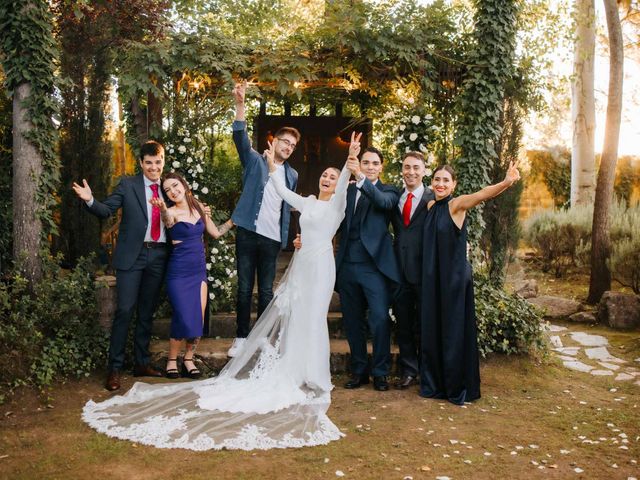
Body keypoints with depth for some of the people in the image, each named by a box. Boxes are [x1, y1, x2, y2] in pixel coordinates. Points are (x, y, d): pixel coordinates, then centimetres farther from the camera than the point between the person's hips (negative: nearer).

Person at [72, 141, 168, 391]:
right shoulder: (128, 184, 1)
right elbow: (106, 210, -4)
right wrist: (90, 200, -23)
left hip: (158, 255, 4)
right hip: (133, 255, -3)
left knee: (147, 312, 12)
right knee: (125, 310, -7)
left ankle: (142, 363, 22)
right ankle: (115, 367, 2)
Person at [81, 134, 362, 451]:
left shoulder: (336, 204, 2)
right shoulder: (306, 203, 16)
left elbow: (343, 185, -15)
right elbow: (281, 190, 19)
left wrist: (351, 160, -30)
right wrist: (272, 164, 15)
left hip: (320, 266, -5)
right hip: (299, 264, 5)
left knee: (311, 318, -3)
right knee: (286, 316, 5)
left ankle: (312, 376, 9)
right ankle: (289, 371, 15)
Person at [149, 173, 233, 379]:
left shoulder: (199, 207, 9)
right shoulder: (172, 212, -8)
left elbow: (216, 232, 17)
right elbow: (168, 221, -33)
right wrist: (162, 208, -55)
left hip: (199, 270, 5)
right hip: (179, 271, -5)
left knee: (198, 319, 2)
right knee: (184, 319, -12)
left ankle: (188, 359, 20)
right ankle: (172, 360, 10)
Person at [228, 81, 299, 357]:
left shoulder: (292, 175, 14)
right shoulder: (255, 161, 4)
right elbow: (240, 138, -12)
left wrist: (285, 238, 11)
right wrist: (240, 105, -26)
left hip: (272, 238, 3)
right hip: (248, 232, -2)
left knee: (266, 290, 7)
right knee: (244, 288, 3)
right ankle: (241, 337, 13)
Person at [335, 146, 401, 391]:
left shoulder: (388, 191, 4)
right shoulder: (348, 190, 13)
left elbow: (383, 202, -19)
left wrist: (361, 177, -32)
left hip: (374, 265, -3)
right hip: (348, 265, 4)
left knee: (380, 319, -6)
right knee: (352, 322, 10)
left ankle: (380, 372, 9)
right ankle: (359, 370, 23)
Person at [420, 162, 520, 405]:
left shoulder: (456, 204, -10)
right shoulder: (430, 205, 8)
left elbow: (482, 194, -29)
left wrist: (506, 182, -49)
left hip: (455, 276, -6)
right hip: (432, 277, 6)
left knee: (455, 331, 1)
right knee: (433, 329, 11)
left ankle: (458, 388, 14)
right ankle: (435, 384, 24)